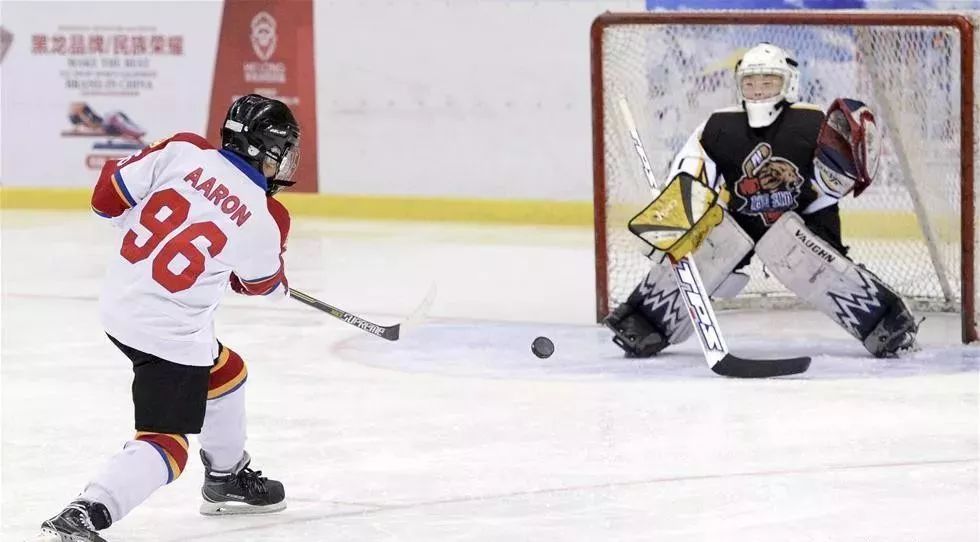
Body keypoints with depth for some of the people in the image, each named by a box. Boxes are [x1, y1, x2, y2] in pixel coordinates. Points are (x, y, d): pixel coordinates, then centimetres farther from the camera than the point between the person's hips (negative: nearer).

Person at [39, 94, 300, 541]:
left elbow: (109, 195, 0)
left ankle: (227, 479, 49)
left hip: (118, 302, 8)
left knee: (224, 372, 30)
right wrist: (280, 284, 34)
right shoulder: (265, 219, -12)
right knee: (165, 444, -5)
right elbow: (261, 283, 10)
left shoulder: (183, 152, -5)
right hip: (169, 332, -8)